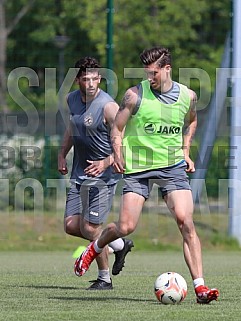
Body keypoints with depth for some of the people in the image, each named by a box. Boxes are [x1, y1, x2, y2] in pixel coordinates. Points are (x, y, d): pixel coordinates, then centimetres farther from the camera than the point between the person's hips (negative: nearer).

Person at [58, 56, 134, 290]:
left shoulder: (108, 106, -17)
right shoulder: (72, 99, 5)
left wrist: (106, 163, -33)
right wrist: (62, 154, 17)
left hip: (102, 175, -7)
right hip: (79, 173, 7)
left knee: (90, 228, -10)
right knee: (71, 225, 3)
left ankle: (105, 278, 9)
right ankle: (119, 245, 24)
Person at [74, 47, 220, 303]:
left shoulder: (187, 96, 4)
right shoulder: (135, 95, -6)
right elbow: (117, 128, 1)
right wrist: (118, 154, -16)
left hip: (173, 166, 2)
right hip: (138, 167, -2)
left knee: (186, 222, -14)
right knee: (126, 227, -5)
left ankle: (199, 286, -14)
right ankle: (95, 248, 30)